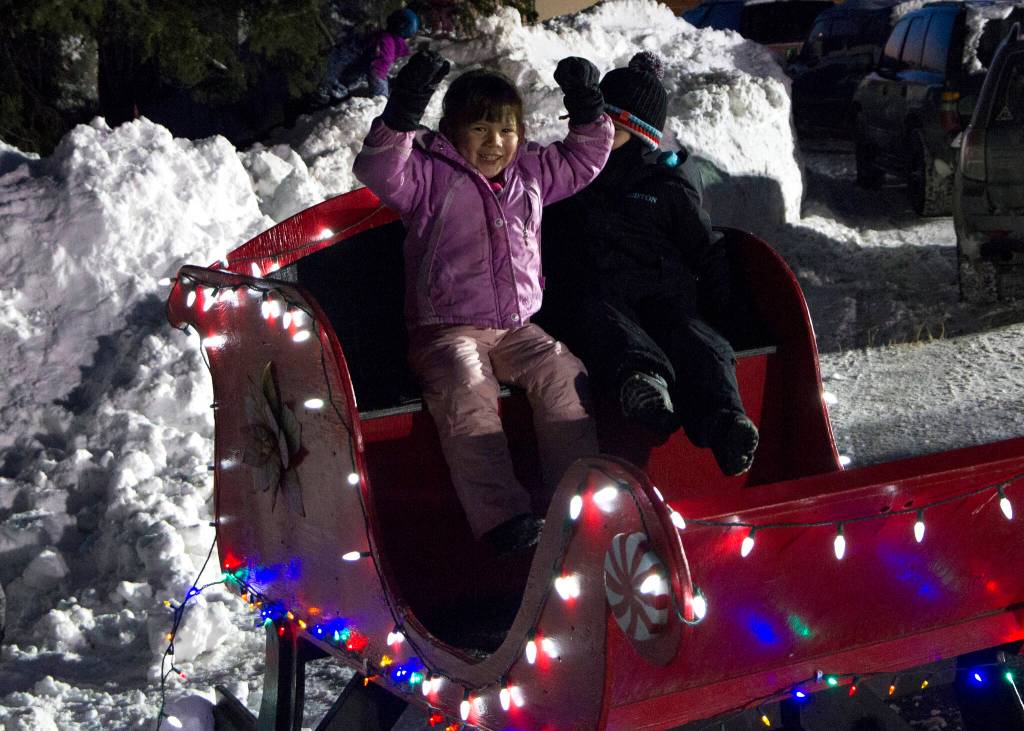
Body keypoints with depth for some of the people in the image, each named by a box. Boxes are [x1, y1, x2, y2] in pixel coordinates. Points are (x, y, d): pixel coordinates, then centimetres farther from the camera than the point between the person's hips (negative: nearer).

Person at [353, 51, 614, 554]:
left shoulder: (529, 173, 16)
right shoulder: (432, 177, -2)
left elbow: (583, 160, 30)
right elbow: (379, 171, -20)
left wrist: (587, 111, 15)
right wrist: (401, 116, -33)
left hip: (516, 326, 5)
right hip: (447, 330, -5)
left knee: (561, 372, -24)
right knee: (466, 390, -34)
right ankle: (501, 516, -38)